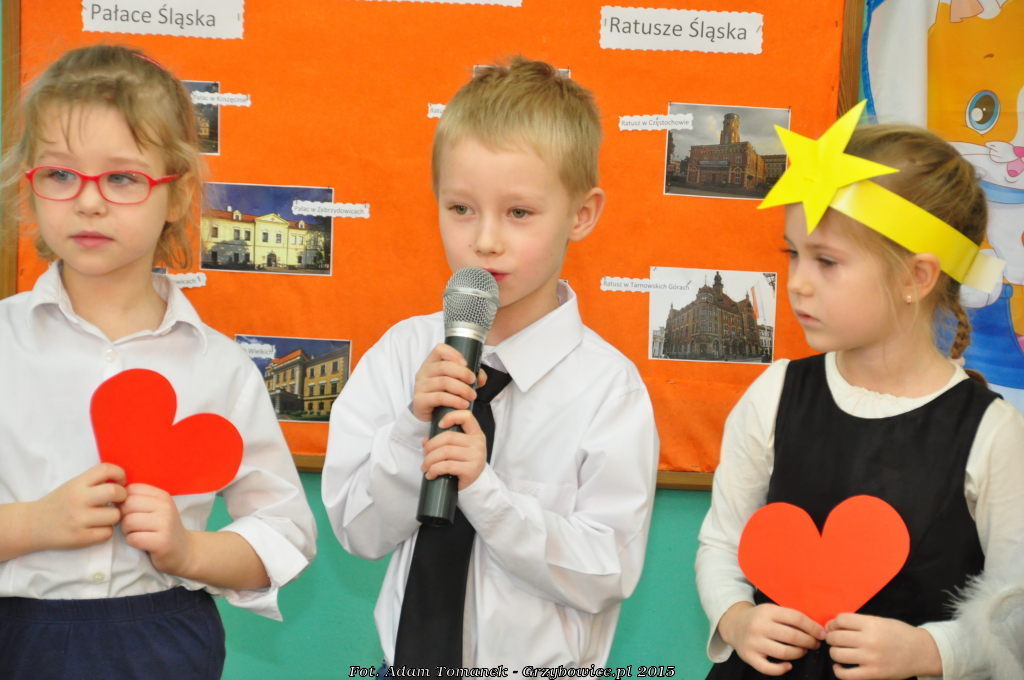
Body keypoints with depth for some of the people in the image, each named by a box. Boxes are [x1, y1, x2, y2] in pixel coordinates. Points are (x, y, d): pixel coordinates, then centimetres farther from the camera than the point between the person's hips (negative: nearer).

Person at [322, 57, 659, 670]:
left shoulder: (607, 384, -14)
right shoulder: (403, 352, -5)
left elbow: (607, 575, -15)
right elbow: (360, 533, -5)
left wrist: (484, 489, -24)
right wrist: (415, 428, -19)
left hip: (540, 663, -2)